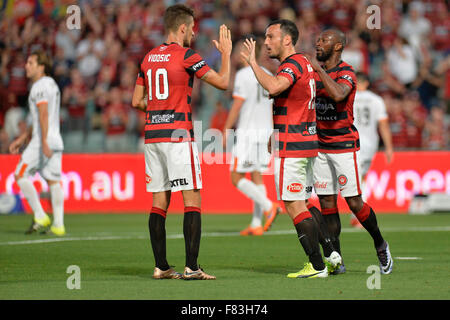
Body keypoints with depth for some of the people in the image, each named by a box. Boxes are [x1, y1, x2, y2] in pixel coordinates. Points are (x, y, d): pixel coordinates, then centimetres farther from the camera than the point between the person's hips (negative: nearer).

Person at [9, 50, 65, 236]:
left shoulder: (40, 86, -10)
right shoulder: (51, 84, 21)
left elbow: (44, 115, -20)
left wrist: (43, 142, -26)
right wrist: (22, 139, 27)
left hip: (42, 141, -9)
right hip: (55, 141, 9)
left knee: (21, 175, -1)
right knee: (53, 181, 5)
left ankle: (40, 217, -5)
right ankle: (58, 225, 1)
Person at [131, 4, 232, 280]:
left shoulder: (149, 58, 12)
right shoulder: (187, 56, -8)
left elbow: (137, 101, 16)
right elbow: (223, 82, -5)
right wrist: (226, 53, 10)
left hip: (152, 135, 7)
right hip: (178, 136, -7)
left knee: (159, 202, 8)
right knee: (192, 200, -4)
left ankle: (161, 267, 8)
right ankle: (191, 267, -10)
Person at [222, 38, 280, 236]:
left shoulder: (243, 75, -10)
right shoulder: (268, 76, 12)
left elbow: (237, 106, -14)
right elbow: (273, 107, 14)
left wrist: (226, 131, -9)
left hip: (247, 131, -7)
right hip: (265, 131, 8)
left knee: (237, 178, -3)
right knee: (257, 177, 9)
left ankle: (269, 206, -18)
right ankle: (256, 225, 5)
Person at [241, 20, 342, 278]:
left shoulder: (293, 64, -15)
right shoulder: (304, 63, 16)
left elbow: (273, 87, -35)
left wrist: (253, 62, -25)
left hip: (291, 147, -10)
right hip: (308, 143, 10)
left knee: (294, 206, -7)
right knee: (302, 204, 15)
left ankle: (317, 266, -7)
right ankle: (330, 253, 12)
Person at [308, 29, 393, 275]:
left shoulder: (346, 73, -11)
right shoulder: (315, 73, 10)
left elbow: (338, 94, -33)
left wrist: (319, 68, -25)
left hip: (344, 145, -6)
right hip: (321, 146, 6)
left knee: (354, 202, -6)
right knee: (327, 202, 2)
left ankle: (380, 244, 17)